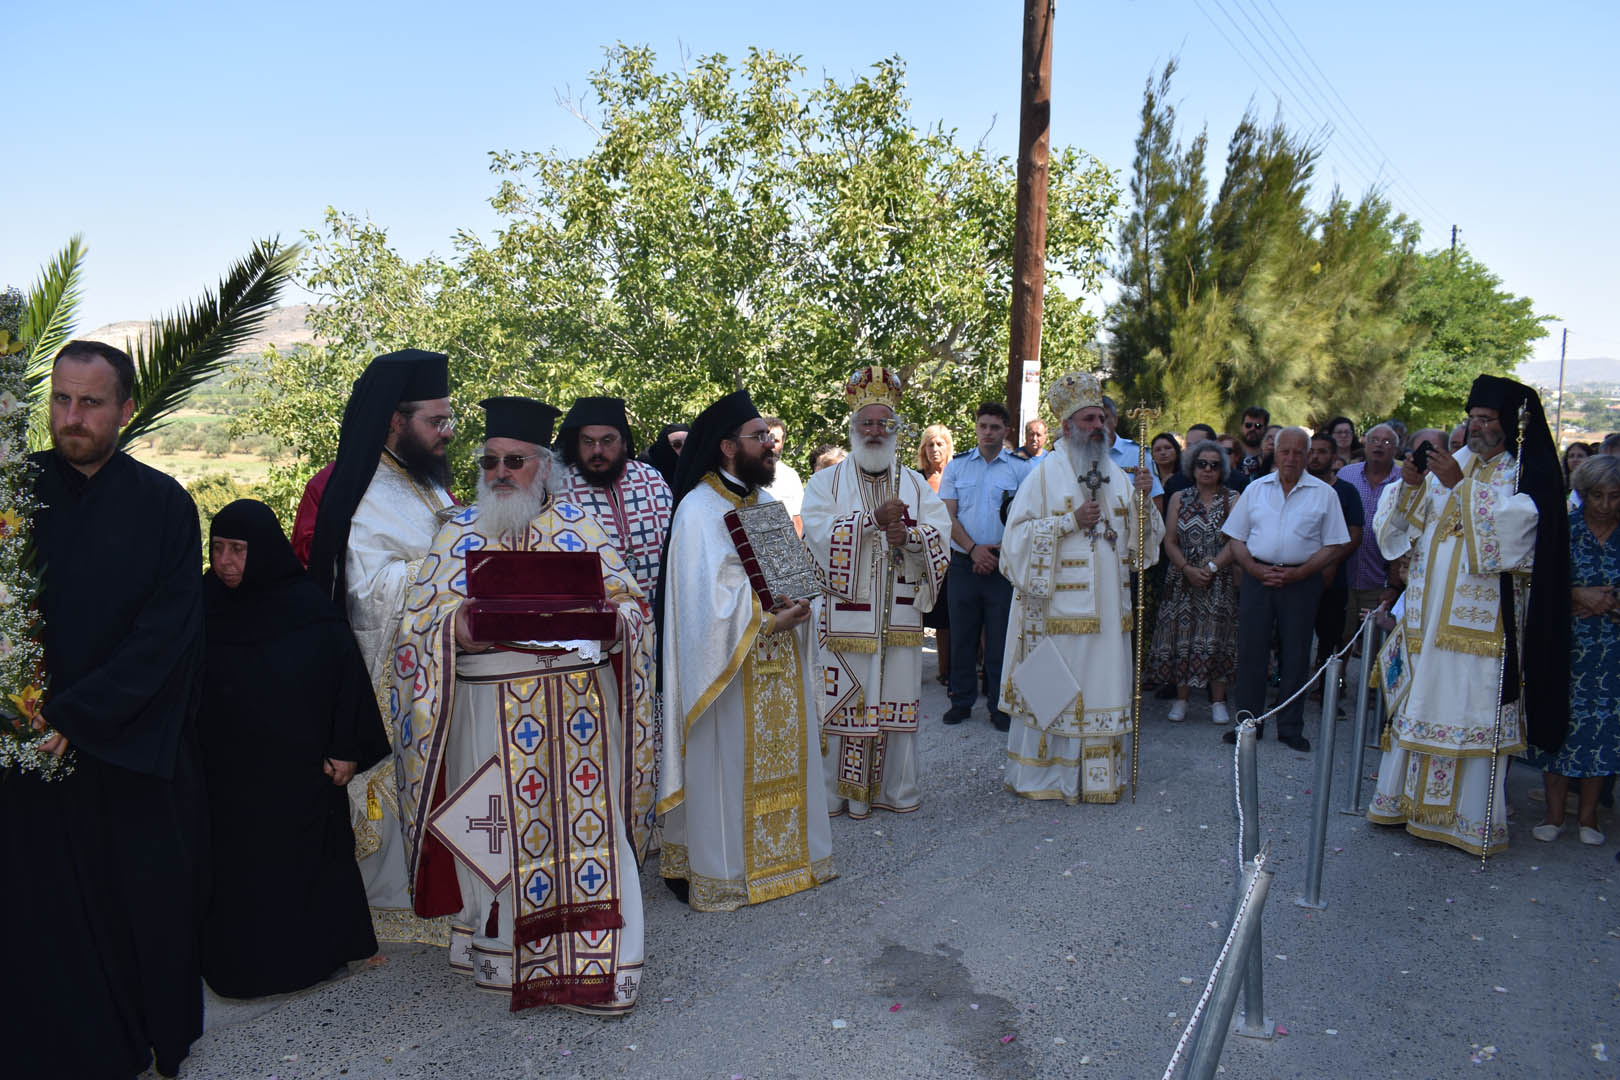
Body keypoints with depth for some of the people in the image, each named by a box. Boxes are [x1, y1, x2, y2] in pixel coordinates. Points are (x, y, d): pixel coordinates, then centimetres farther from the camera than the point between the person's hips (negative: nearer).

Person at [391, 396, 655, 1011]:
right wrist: (459, 626, -18)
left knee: (586, 819, 1)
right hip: (494, 712, 0)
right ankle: (500, 947, 25)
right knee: (502, 828, 5)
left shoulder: (575, 525, 9)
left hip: (578, 704, 0)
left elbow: (629, 600, 8)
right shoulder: (461, 533, 9)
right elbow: (420, 621, 3)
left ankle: (595, 957, 13)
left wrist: (613, 620, -14)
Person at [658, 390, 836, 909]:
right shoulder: (699, 510, -14)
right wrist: (769, 621, -17)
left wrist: (795, 603, -5)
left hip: (777, 660, 8)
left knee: (778, 758, 14)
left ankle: (779, 851, 28)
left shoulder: (766, 502, 13)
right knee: (729, 765, 0)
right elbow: (710, 598, -20)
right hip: (730, 666, -8)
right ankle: (716, 868, 13)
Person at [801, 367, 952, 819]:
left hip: (899, 616, 3)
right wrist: (875, 520, -18)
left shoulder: (915, 484, 14)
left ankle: (895, 788, 18)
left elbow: (941, 536, 3)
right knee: (841, 701, -1)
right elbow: (819, 533, -11)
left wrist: (908, 536, -17)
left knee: (896, 698, 6)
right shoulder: (826, 482, 5)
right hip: (844, 616, -3)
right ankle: (835, 791, 11)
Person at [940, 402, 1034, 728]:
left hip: (1002, 565, -1)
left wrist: (999, 553, -10)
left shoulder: (1020, 468, 4)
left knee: (1001, 637, 3)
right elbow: (948, 516, 3)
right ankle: (962, 700, 19)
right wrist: (973, 549, -10)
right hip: (963, 563, 1)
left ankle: (1000, 706, 13)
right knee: (962, 635, 7)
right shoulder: (956, 465, 8)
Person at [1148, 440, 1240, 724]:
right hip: (1183, 580, 2)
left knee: (1216, 636, -3)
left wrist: (1211, 567, -15)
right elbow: (1169, 541, 4)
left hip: (1220, 581, -1)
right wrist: (1188, 569, -10)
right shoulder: (1179, 498, 9)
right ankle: (1180, 699, 9)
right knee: (1182, 635, 0)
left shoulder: (1232, 499, 3)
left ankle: (1218, 701, 7)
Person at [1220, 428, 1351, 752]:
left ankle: (1291, 728, 15)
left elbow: (1334, 546, 1)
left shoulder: (1324, 494, 5)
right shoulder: (1255, 488, 10)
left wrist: (1298, 573, -11)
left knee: (1295, 655, 4)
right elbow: (1236, 539, 9)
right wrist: (1254, 568, -8)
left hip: (1301, 580, -1)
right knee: (1250, 652, 1)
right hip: (1257, 577, 1)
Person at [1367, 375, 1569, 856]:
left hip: (1481, 620, -5)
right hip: (1430, 613, 5)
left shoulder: (1527, 473, 0)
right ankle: (1405, 798, 18)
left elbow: (1511, 526, -18)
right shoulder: (1451, 465, 13)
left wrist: (1460, 485, -24)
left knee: (1474, 706, -4)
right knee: (1418, 701, 8)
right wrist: (1410, 484, -9)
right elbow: (1400, 525, 9)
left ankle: (1470, 817, 5)